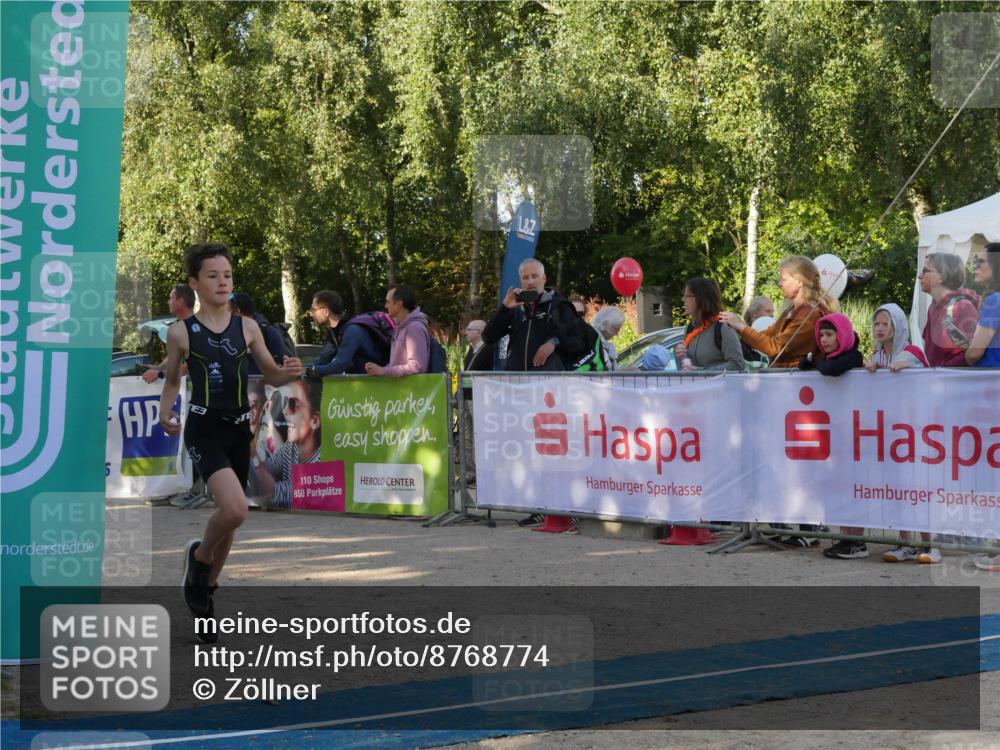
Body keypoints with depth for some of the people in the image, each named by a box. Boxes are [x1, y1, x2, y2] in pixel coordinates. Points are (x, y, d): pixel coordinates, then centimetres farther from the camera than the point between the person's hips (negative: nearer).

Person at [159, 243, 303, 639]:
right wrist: (165, 414, -6)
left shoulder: (247, 327, 4)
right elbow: (172, 381, 10)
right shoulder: (181, 332, -3)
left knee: (229, 513, 11)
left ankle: (207, 585, 30)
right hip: (203, 430, -4)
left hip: (238, 430, 4)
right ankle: (199, 554, 7)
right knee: (235, 509, -23)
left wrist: (289, 372, -10)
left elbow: (271, 375, 11)